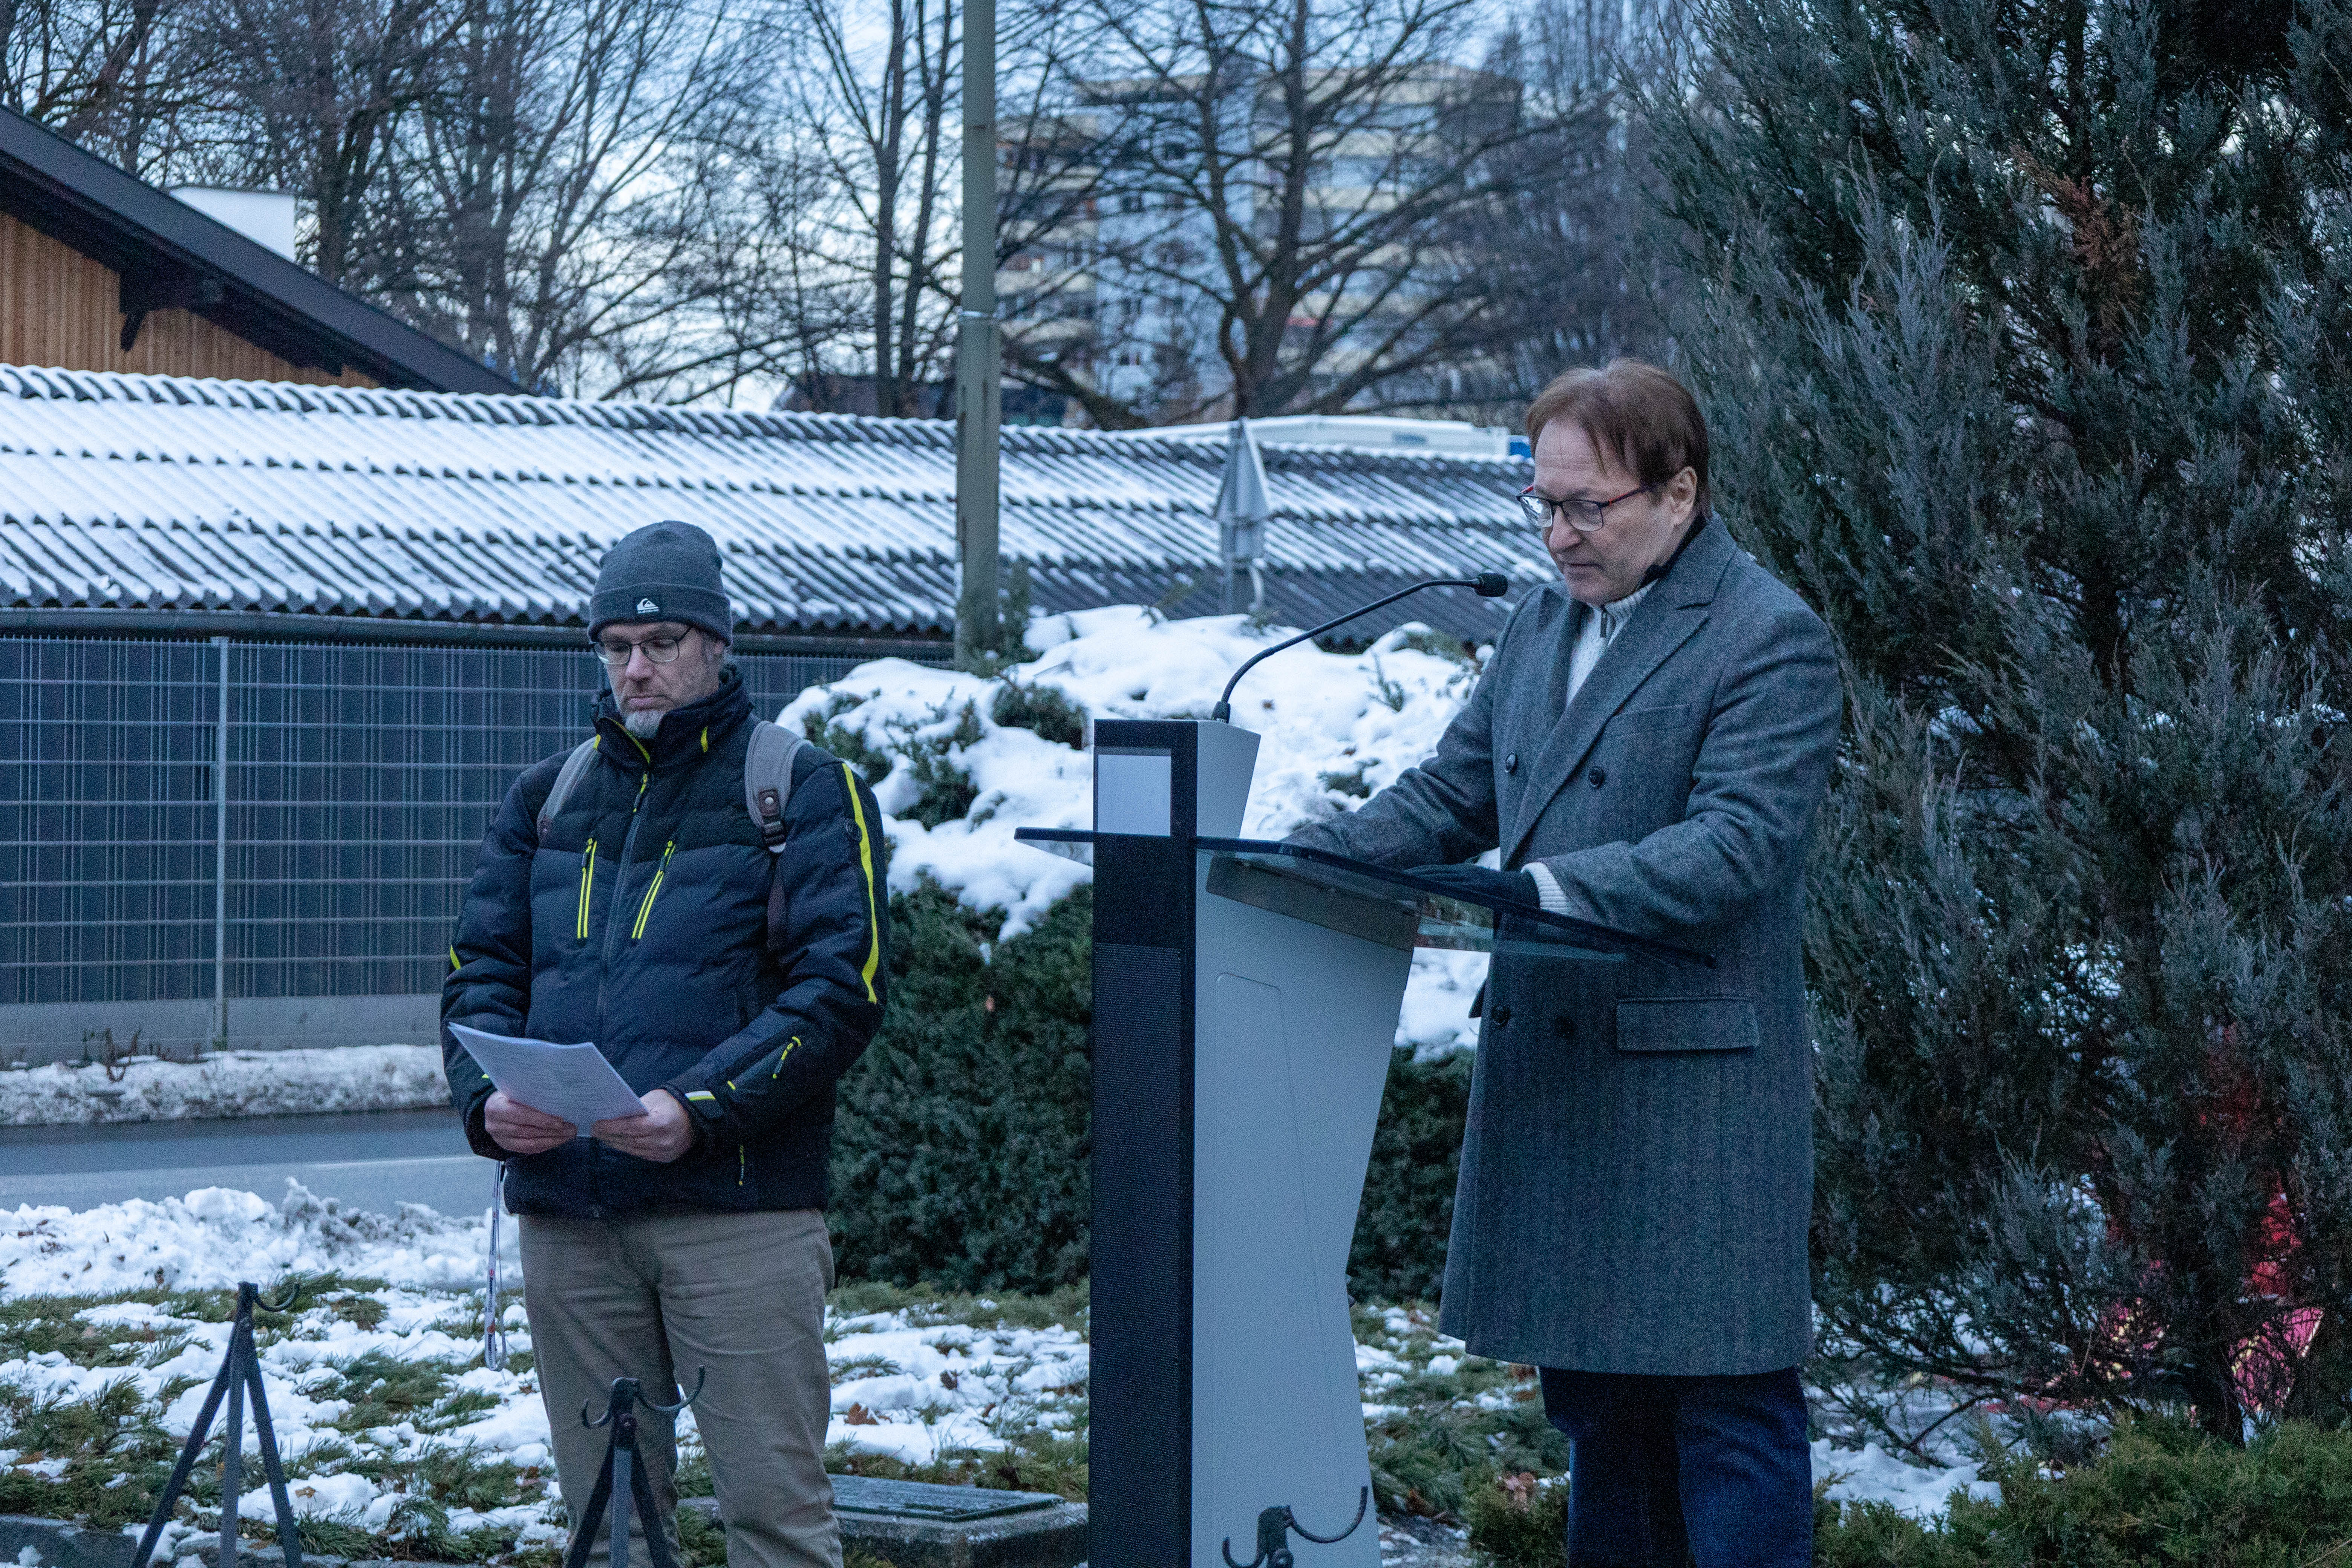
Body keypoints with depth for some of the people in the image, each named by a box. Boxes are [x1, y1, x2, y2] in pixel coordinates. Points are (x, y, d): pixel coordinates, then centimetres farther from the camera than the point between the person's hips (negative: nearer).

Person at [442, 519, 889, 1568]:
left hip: (738, 1212, -4)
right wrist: (488, 1100, -8)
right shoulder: (547, 799, 18)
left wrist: (702, 1107, -19)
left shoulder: (804, 792, 3)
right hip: (565, 1210, 5)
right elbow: (480, 970, 14)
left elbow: (843, 984, -6)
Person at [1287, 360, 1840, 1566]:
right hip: (1548, 1074, 8)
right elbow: (1451, 792, 17)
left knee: (1722, 1396, -4)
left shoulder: (1772, 641, -10)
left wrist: (1546, 885, -30)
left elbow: (1736, 843, -20)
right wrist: (1313, 857, 0)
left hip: (1696, 1091, -8)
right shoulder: (1542, 621, 15)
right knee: (1591, 1392, 15)